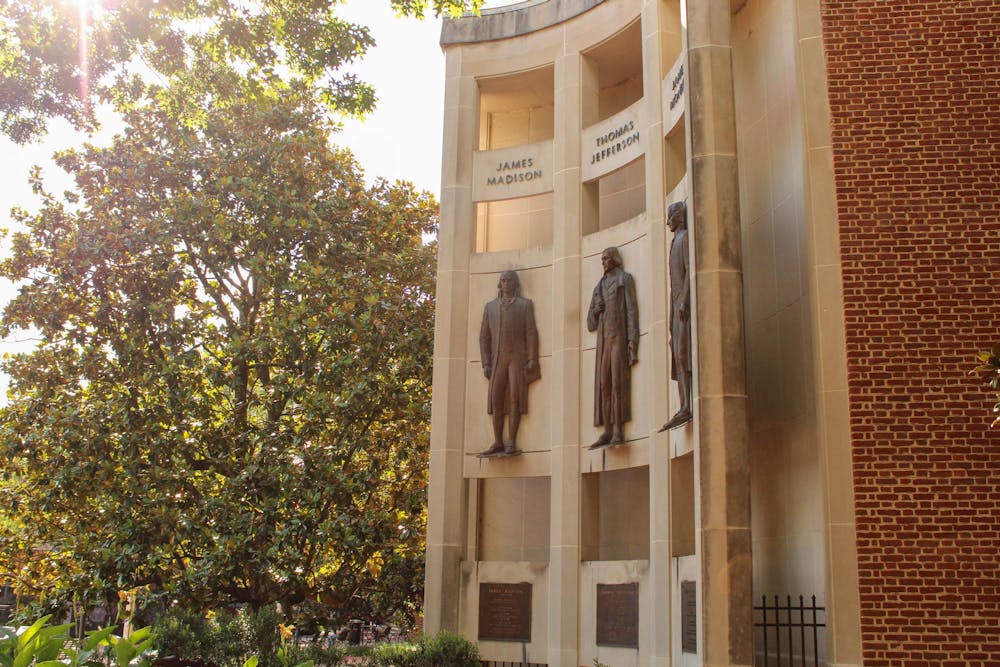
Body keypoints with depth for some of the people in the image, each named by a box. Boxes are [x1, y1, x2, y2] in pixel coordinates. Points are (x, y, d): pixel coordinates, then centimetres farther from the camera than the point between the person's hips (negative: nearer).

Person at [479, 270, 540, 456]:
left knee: (515, 398, -14)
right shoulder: (490, 306, 13)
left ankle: (511, 443, -16)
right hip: (498, 359, 3)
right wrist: (486, 363, -1)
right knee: (496, 400, -5)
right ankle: (498, 443, -2)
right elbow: (484, 336, 9)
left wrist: (532, 360, -13)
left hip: (518, 357, -3)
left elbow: (531, 333, -3)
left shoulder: (525, 304, 5)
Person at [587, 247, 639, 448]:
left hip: (619, 334, -6)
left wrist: (632, 339, -14)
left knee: (618, 382, -13)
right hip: (603, 338, 6)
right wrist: (595, 310, -1)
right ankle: (607, 432, -3)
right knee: (604, 384, -2)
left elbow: (631, 308, -4)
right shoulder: (599, 286, 23)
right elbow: (590, 322, 23)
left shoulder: (625, 279, 6)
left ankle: (619, 431, -15)